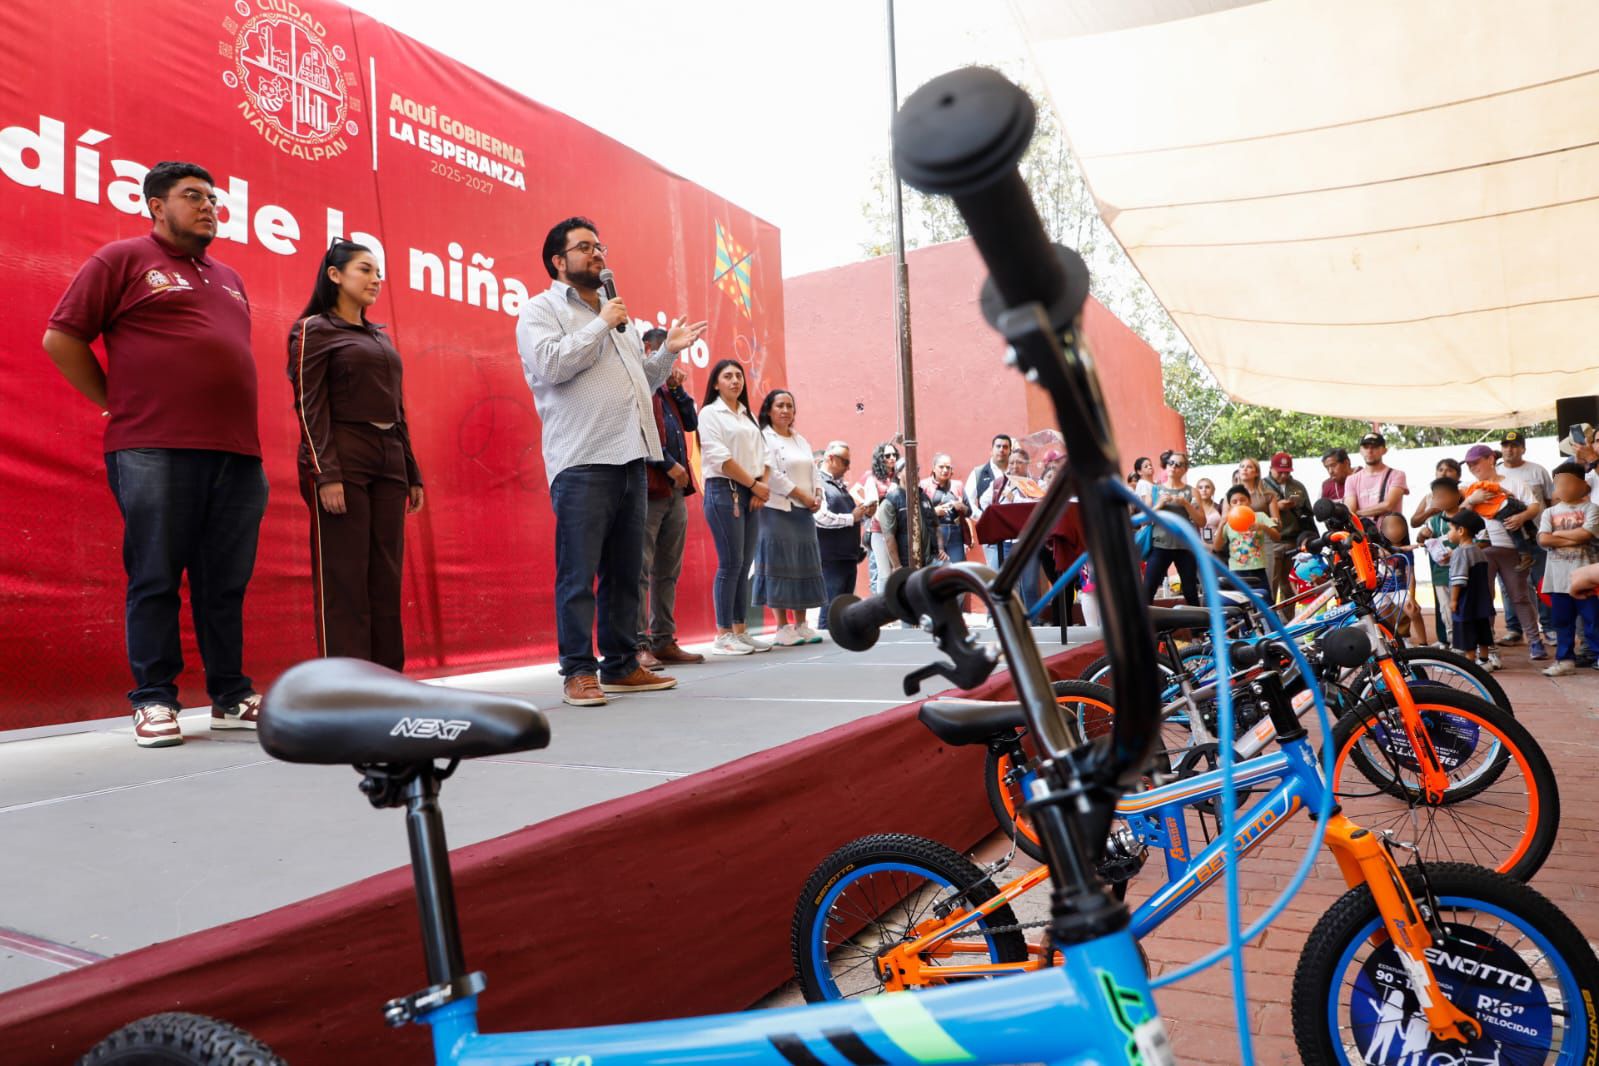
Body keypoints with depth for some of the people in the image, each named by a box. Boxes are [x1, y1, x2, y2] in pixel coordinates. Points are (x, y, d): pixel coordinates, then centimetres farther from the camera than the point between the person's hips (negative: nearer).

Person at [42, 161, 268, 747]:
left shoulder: (228, 279, 22)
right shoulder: (123, 259, 5)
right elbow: (61, 338, 3)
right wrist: (117, 403, 2)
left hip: (237, 453, 5)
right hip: (154, 452, -5)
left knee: (226, 582, 6)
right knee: (156, 579, -1)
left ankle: (231, 697, 13)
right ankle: (154, 701, 6)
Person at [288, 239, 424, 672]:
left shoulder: (381, 338, 21)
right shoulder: (314, 330, 2)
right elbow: (310, 408, -7)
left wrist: (412, 474, 15)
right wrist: (326, 474, -17)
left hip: (389, 464, 6)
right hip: (342, 460, -6)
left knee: (386, 579, 4)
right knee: (343, 579, -7)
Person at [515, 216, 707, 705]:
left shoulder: (618, 315, 26)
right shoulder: (540, 309, 4)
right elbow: (551, 364, -15)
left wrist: (668, 352, 17)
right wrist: (602, 325, -9)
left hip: (630, 457, 7)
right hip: (582, 461, -7)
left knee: (625, 571, 9)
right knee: (579, 573, -6)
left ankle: (622, 665, 16)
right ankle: (578, 671, 0)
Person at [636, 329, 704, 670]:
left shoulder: (666, 390, 22)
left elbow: (691, 423, 17)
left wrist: (677, 387, 9)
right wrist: (670, 465, -15)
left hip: (675, 490, 9)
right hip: (648, 487, -9)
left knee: (668, 572, 10)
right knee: (640, 570, -8)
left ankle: (664, 642, 15)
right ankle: (637, 645, -8)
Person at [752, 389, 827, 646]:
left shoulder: (801, 441, 21)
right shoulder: (764, 438, -4)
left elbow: (813, 473, 19)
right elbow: (771, 475, -14)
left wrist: (817, 497, 0)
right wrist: (802, 495, -13)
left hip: (803, 512, 7)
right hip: (777, 511, -7)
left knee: (803, 565, 6)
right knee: (780, 565, -8)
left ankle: (801, 625, 11)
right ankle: (783, 628, -4)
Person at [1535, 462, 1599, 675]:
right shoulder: (1549, 512, 9)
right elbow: (1543, 539, -5)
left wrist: (1558, 533, -5)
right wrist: (1573, 540, -12)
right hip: (1558, 575, 4)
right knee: (1562, 620, 9)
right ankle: (1565, 659, 15)